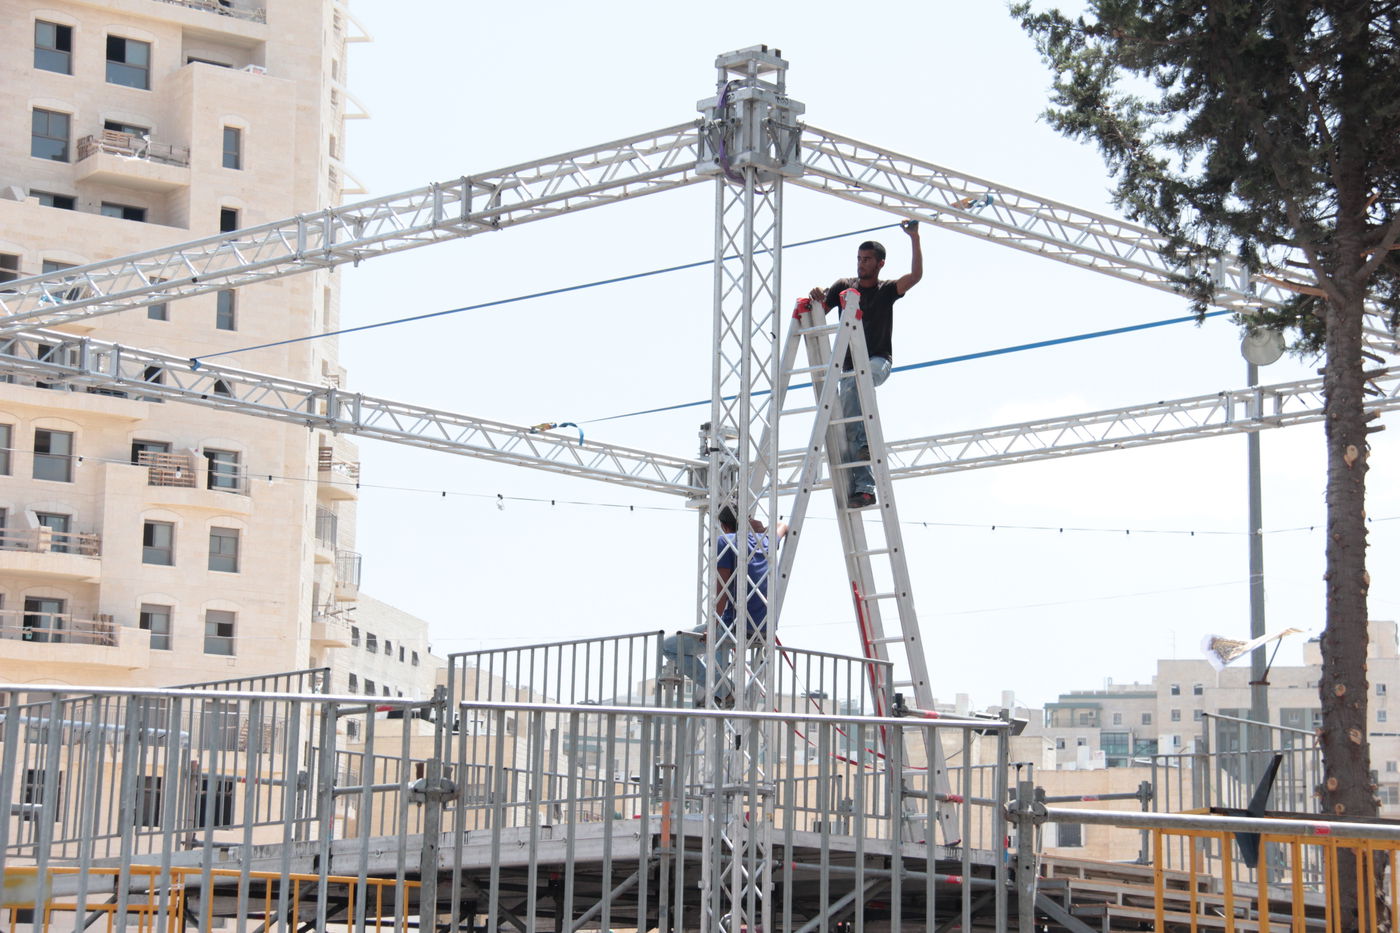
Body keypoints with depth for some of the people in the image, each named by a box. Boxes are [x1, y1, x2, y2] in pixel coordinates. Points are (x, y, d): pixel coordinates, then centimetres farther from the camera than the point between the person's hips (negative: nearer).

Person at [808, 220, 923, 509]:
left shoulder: (887, 290, 5)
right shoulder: (843, 287, 12)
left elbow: (915, 275, -11)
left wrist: (914, 238, -16)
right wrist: (818, 301, -13)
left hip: (878, 361, -3)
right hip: (848, 365, 3)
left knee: (854, 383, -39)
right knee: (848, 433, -10)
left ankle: (865, 441, -41)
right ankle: (863, 488, -14)